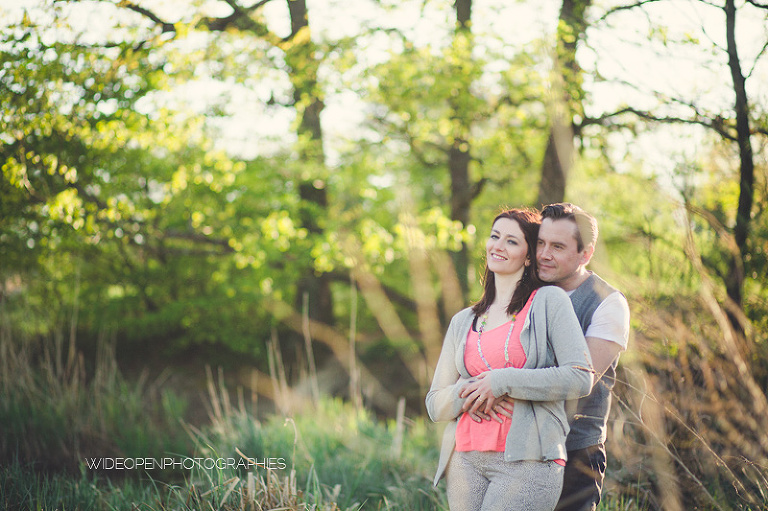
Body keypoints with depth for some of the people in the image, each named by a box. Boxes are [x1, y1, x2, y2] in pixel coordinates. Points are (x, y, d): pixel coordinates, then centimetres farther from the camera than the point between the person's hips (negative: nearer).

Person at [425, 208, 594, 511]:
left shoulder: (550, 301, 5)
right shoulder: (463, 322, 19)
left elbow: (580, 378, -6)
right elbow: (435, 404, 16)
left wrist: (501, 382, -10)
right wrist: (468, 394, -7)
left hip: (528, 460, -5)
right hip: (465, 460, 5)